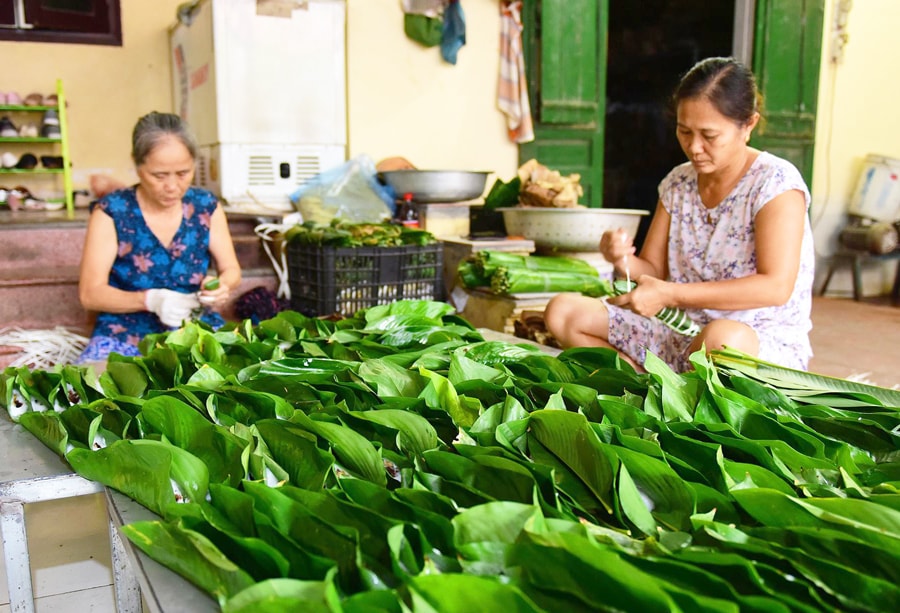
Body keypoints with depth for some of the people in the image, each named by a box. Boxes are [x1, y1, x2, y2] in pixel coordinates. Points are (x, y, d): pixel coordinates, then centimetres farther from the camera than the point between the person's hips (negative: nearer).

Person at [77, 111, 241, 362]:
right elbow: (90, 292, -8)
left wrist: (221, 286, -17)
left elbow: (231, 270, 8)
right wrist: (151, 300, -25)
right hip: (127, 334, -3)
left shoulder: (206, 206, 1)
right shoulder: (111, 212, -7)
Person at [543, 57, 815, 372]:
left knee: (723, 337, -44)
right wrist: (624, 261, -15)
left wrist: (671, 294, -25)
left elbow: (776, 287, -22)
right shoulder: (677, 183, 8)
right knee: (562, 311, -5)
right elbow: (654, 272, 10)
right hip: (682, 336, 6)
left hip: (767, 344, -6)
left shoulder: (776, 182, -11)